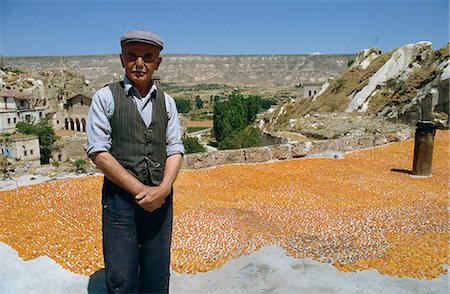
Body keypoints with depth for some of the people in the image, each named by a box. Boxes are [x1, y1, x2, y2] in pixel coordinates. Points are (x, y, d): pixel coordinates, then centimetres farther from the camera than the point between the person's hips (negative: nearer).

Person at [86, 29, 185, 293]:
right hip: (120, 196, -3)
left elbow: (175, 150, 5)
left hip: (161, 198, 3)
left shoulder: (167, 102, 9)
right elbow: (98, 152, -8)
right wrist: (139, 190, -12)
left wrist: (163, 189, -12)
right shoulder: (106, 97, -1)